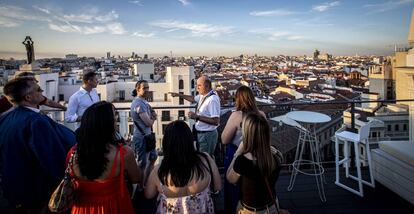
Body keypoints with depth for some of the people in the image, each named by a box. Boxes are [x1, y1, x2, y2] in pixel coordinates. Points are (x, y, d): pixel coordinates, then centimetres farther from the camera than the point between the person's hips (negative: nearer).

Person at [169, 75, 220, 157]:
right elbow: (193, 98, 27)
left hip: (207, 134, -9)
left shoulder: (213, 99, -25)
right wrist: (178, 95, 21)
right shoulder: (202, 95, 3)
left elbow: (216, 121, -29)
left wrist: (197, 117, -27)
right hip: (200, 133, 9)